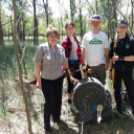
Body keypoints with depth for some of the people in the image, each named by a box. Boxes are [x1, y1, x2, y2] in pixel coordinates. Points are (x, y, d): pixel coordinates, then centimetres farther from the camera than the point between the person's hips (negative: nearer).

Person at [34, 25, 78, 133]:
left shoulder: (61, 48, 2)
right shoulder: (42, 48, -11)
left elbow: (65, 64, 11)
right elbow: (38, 65, -9)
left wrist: (71, 76, 9)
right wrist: (39, 82, -9)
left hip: (59, 79, 4)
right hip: (46, 80, -4)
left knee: (58, 99, 10)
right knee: (50, 101, -4)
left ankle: (56, 118, 36)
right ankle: (47, 125, 15)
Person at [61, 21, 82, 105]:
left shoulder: (75, 39, 9)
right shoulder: (65, 41, -13)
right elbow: (64, 56, -15)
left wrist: (80, 62, 12)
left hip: (76, 63, 7)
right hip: (70, 64, -7)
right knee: (71, 82, 4)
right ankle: (70, 99, 21)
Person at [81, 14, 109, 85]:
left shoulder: (103, 35, 3)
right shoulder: (86, 36, 2)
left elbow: (106, 50, 3)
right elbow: (83, 51, 2)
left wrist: (107, 63, -3)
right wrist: (83, 64, -2)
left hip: (101, 64, 0)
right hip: (90, 65, 0)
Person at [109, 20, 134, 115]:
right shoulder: (114, 42, 4)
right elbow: (111, 57, 9)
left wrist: (119, 58, -18)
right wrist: (110, 70, 8)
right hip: (117, 70, 3)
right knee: (117, 90, 11)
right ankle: (119, 109, 26)